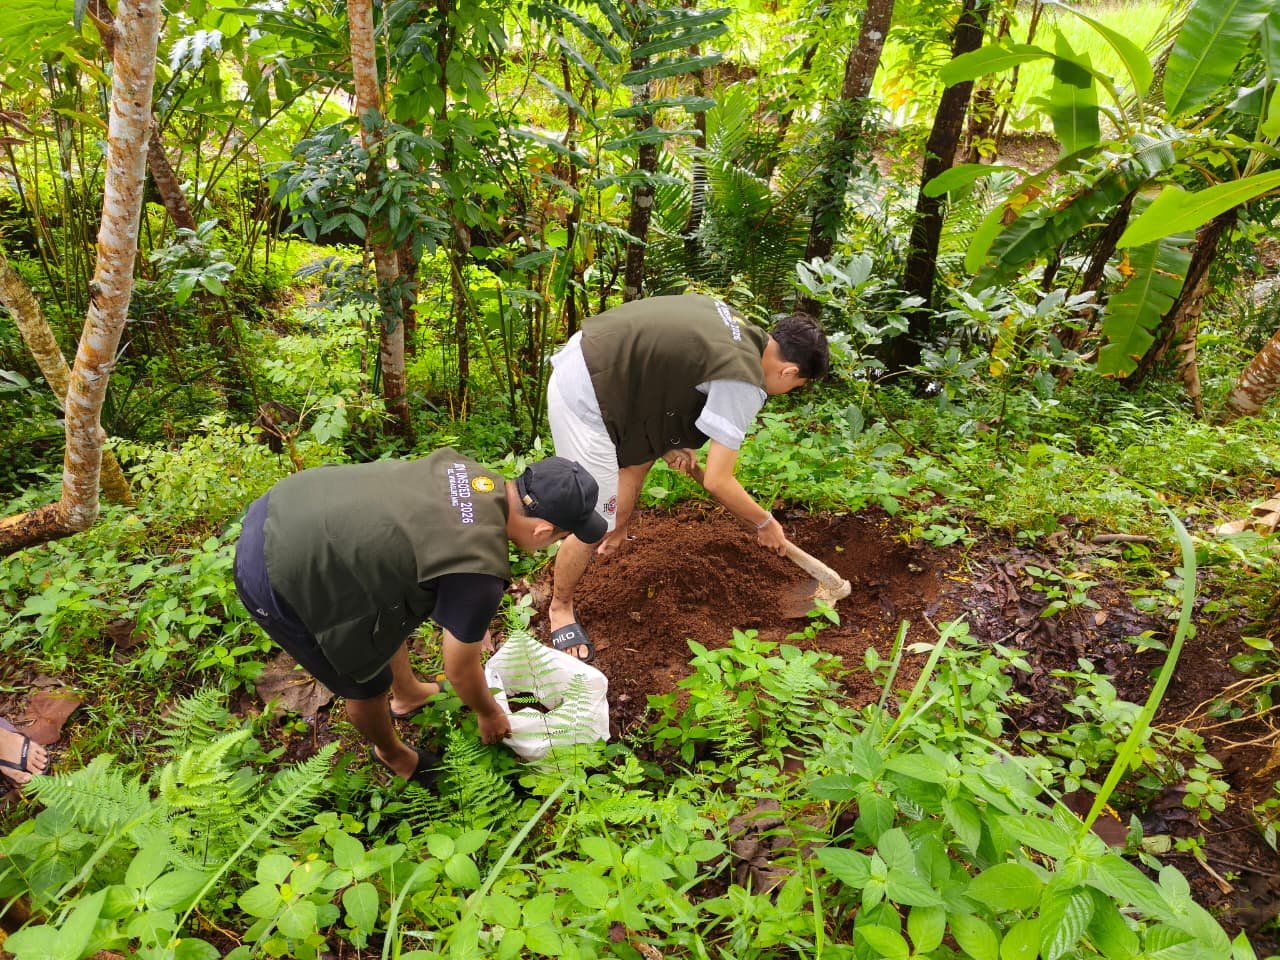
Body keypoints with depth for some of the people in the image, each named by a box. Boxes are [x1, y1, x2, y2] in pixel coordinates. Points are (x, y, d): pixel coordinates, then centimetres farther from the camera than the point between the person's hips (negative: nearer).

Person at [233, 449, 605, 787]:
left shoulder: (470, 470, -3)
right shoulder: (481, 573, -24)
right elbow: (460, 671, -7)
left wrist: (473, 619, 31)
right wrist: (489, 714, 15)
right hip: (278, 581, -8)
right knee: (368, 683, 14)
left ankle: (408, 694, 55)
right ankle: (391, 753, 46)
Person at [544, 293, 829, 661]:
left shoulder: (731, 320, 8)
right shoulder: (744, 382, -17)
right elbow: (717, 481, -14)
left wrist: (671, 444, 9)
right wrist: (766, 523, 3)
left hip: (583, 353, 10)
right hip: (583, 397, -10)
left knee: (644, 451, 29)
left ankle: (615, 533, 46)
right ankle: (560, 609, 24)